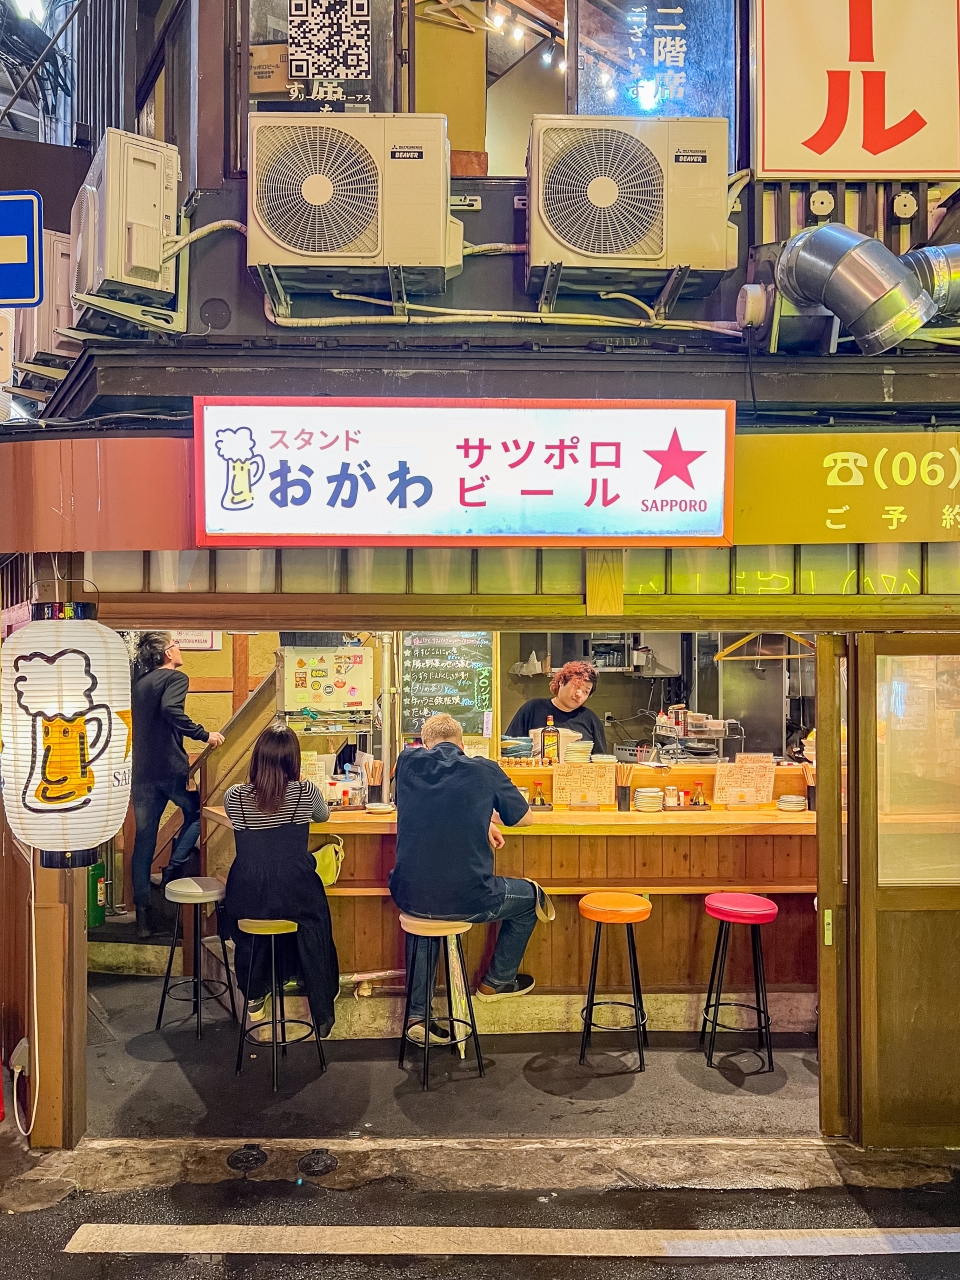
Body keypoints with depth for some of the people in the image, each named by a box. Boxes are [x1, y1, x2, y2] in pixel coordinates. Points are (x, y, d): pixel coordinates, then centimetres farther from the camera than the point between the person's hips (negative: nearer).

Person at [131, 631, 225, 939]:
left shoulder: (139, 682, 16)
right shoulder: (176, 678, -6)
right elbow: (172, 711, -24)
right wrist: (204, 735, -20)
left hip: (142, 771, 6)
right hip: (170, 767, -6)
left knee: (144, 839, 8)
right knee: (196, 812, 20)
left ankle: (142, 913, 10)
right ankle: (175, 866, 3)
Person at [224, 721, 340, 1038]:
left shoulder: (234, 797, -6)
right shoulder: (305, 792, -7)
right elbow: (323, 815, 16)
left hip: (246, 900, 2)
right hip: (294, 898, -1)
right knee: (314, 915, 29)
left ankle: (254, 997, 45)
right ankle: (322, 1012, 36)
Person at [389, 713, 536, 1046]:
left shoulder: (407, 762, 3)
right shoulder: (485, 770, -4)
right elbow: (525, 818, 11)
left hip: (409, 896, 3)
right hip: (467, 900, -3)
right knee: (530, 896, 26)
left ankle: (417, 1014, 32)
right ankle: (496, 981, 42)